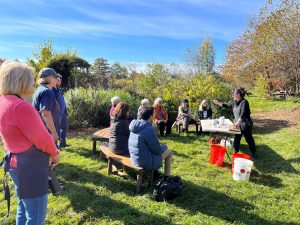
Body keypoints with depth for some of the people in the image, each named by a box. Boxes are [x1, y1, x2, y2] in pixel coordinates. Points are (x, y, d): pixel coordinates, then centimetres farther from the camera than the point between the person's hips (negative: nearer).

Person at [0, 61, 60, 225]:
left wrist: (50, 151, 6)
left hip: (20, 164, 10)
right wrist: (54, 153, 0)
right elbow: (42, 138, -20)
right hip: (30, 167, -10)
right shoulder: (20, 106, -26)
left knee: (24, 209, 25)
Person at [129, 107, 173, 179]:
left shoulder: (135, 126, -1)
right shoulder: (149, 129, -26)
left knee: (162, 148, 29)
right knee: (169, 152, 13)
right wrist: (164, 146, 4)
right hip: (145, 162, -8)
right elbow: (157, 150, -18)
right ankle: (166, 177, 22)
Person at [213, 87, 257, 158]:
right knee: (236, 138, 11)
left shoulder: (244, 102, -20)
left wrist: (238, 123, -40)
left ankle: (254, 153, 24)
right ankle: (236, 152, 24)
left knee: (249, 139, 7)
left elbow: (243, 114, -30)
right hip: (237, 124, 7)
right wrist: (218, 103, 11)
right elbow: (227, 106, 18)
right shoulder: (235, 102, 3)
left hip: (245, 124, -7)